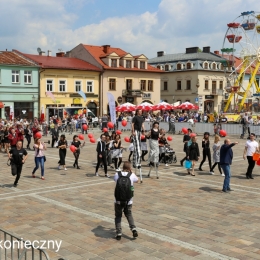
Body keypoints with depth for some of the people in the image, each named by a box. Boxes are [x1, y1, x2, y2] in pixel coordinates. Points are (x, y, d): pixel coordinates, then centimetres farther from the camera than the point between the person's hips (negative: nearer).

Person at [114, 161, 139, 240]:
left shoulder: (117, 174, -7)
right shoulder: (132, 175, -7)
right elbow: (137, 180, 15)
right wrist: (131, 172, 20)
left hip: (118, 200, -1)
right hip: (128, 200, 1)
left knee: (118, 216, 15)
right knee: (128, 214, 23)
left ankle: (119, 233, 9)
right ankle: (133, 229, 6)